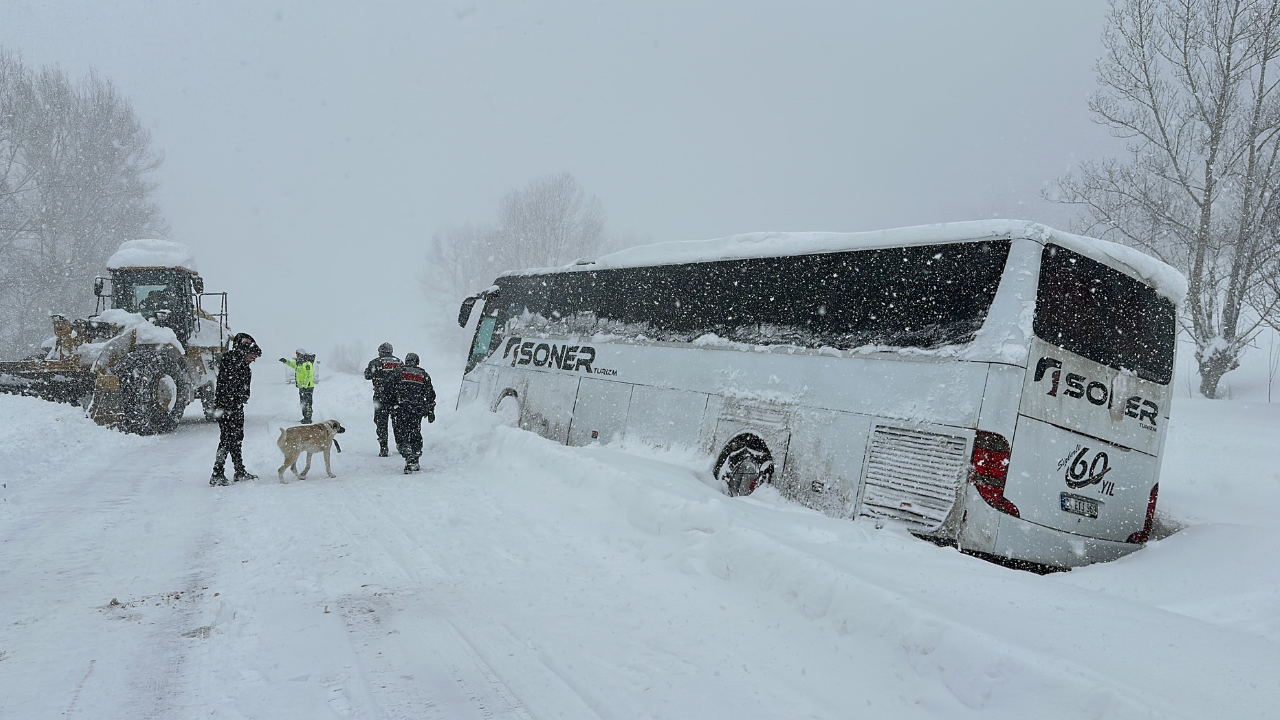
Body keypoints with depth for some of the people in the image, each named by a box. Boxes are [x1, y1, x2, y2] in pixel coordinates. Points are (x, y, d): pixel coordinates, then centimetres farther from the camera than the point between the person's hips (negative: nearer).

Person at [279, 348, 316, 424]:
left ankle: (308, 419, -6)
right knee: (303, 403, 16)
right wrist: (285, 361, 25)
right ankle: (305, 418, 24)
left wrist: (305, 385, -25)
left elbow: (309, 375, -23)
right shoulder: (299, 363, 13)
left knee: (307, 404, -8)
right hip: (301, 387, 10)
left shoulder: (307, 364, -17)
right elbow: (293, 364, 37)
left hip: (307, 387, -10)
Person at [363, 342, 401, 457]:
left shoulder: (376, 362, -1)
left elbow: (367, 376, 2)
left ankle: (383, 448, -2)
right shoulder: (399, 362, 8)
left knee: (381, 421, 2)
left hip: (381, 396, -3)